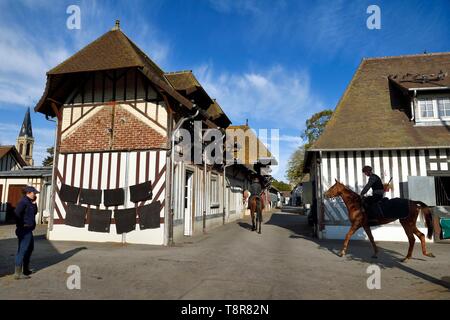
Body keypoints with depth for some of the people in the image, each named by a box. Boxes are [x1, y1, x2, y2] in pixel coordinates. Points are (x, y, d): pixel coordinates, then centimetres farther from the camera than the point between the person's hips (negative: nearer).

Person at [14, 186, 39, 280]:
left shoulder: (29, 202, 13)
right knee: (22, 250, -7)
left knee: (30, 248, 21)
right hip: (24, 230, -11)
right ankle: (18, 273, -2)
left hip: (28, 230, 11)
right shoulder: (23, 201, -16)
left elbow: (35, 212, 17)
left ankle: (26, 269, 34)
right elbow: (17, 213, -28)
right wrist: (21, 225, -20)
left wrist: (34, 203, 3)